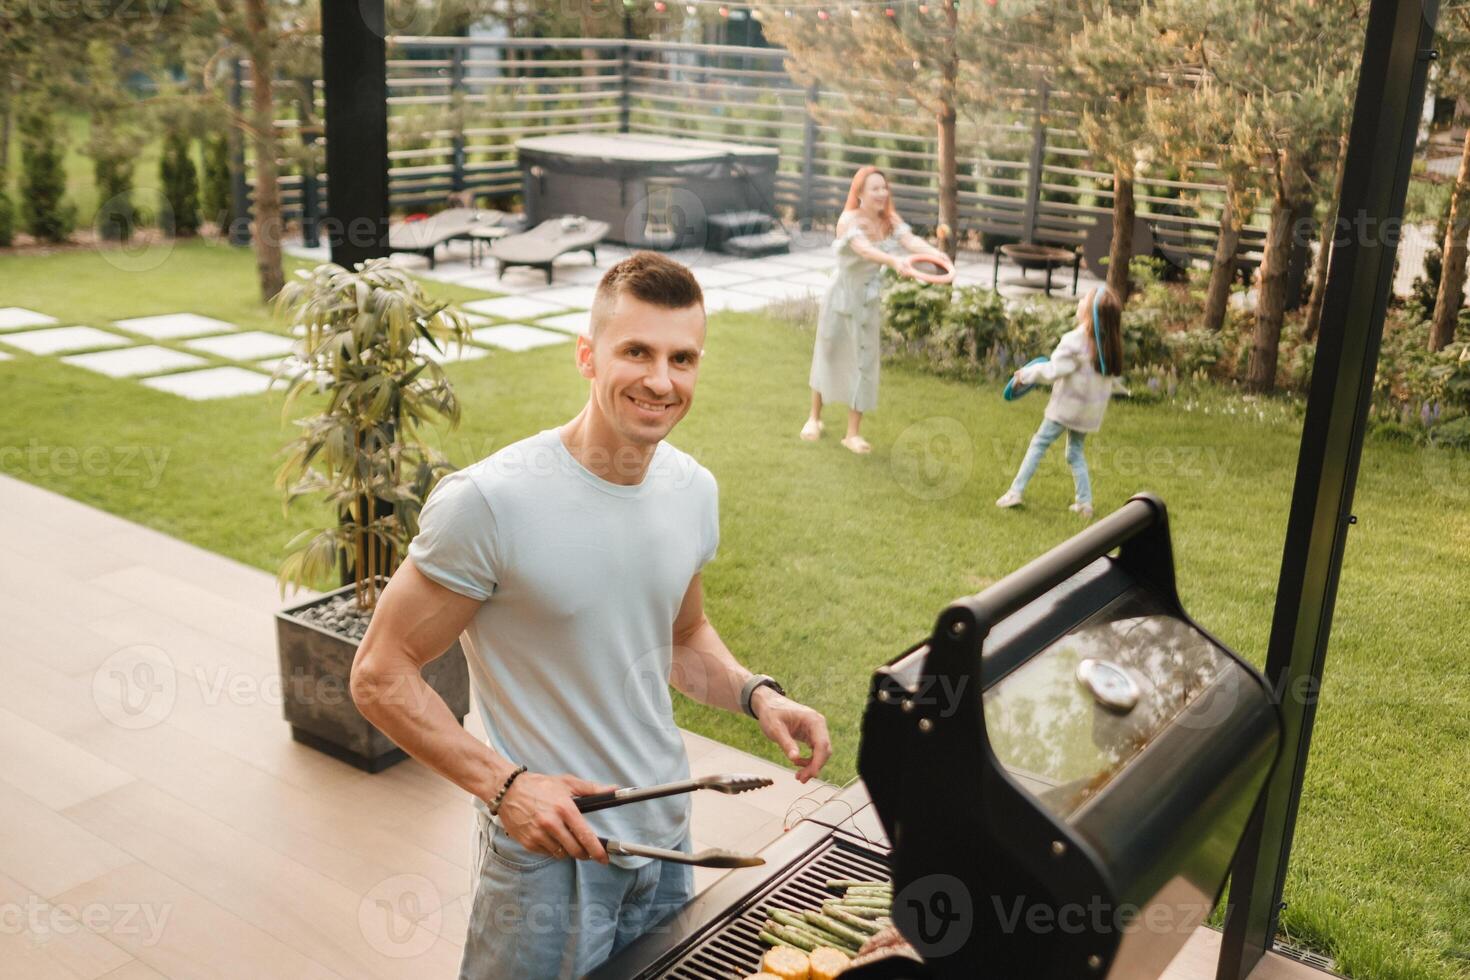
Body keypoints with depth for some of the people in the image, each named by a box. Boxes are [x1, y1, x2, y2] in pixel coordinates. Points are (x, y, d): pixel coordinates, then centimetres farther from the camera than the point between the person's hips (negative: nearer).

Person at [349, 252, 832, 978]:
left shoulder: (694, 490, 0)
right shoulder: (487, 503, -21)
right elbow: (380, 676, -14)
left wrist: (755, 694, -4)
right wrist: (504, 784, -23)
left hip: (666, 840, 6)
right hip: (548, 858, -6)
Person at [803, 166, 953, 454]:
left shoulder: (890, 221, -7)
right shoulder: (849, 221, -22)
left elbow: (910, 239, -27)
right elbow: (863, 249, -42)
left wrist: (934, 252, -48)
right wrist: (894, 260, -61)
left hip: (869, 301, 4)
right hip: (841, 297, -4)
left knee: (864, 363, 4)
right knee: (828, 357, 12)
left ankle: (852, 433, 14)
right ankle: (814, 418, 34)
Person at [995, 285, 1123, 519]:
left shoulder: (1075, 340, -21)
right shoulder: (1109, 342, -1)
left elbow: (1053, 370, -20)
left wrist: (1027, 374, -6)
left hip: (1068, 404, -6)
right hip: (1091, 409, 6)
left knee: (1040, 443, 6)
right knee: (1075, 452, 18)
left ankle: (1016, 491, 6)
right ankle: (1084, 502, 14)